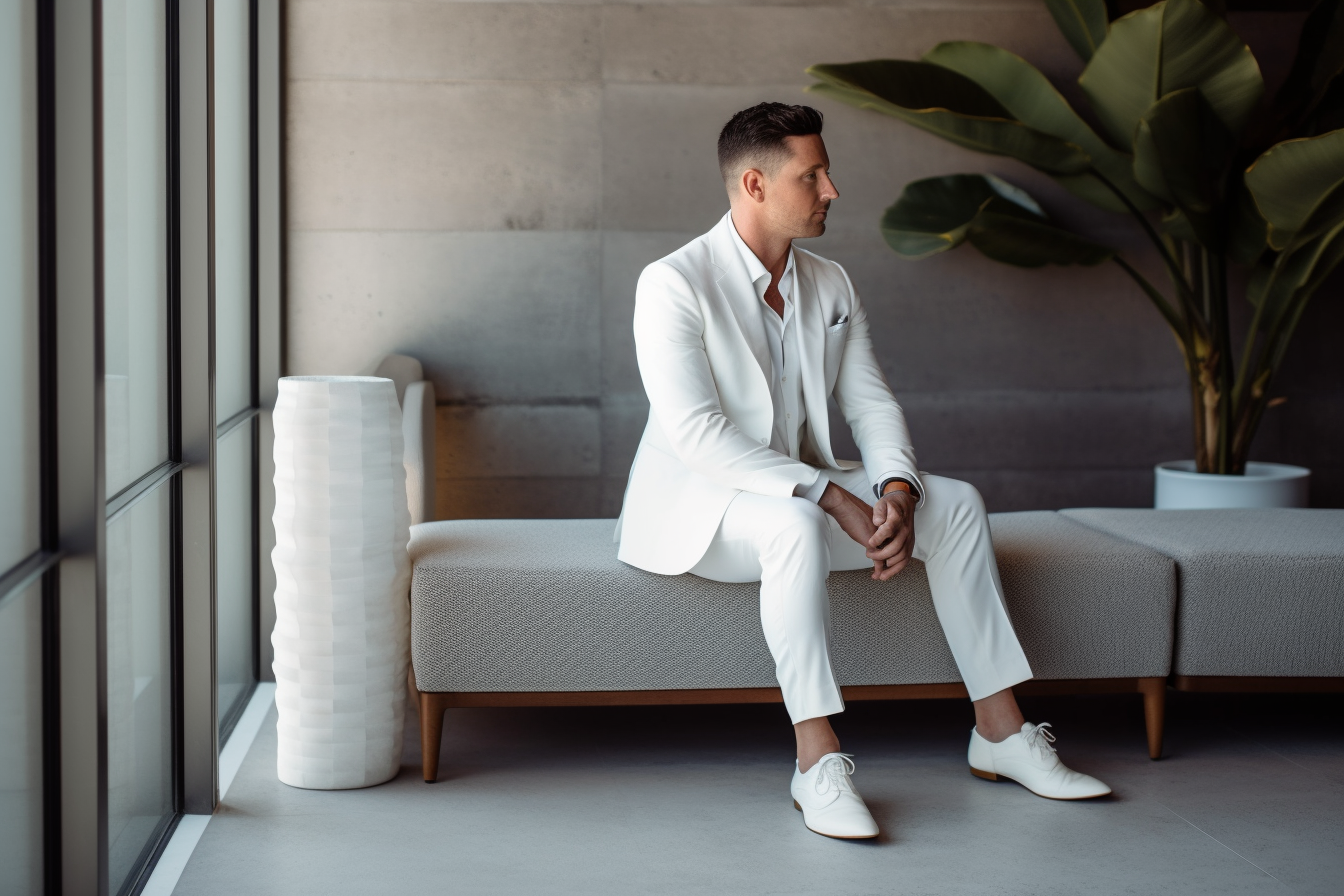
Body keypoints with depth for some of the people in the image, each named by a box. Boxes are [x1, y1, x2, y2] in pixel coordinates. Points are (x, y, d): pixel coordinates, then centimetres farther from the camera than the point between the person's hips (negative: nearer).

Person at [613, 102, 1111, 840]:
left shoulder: (830, 286, 7)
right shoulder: (673, 283, -16)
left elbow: (872, 405, 4)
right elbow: (694, 432, -25)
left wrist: (897, 495, -18)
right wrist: (832, 498, -29)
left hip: (802, 492, 7)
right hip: (696, 505, -7)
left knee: (956, 503, -8)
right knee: (795, 523, -39)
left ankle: (1000, 732, -3)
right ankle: (818, 763, -34)